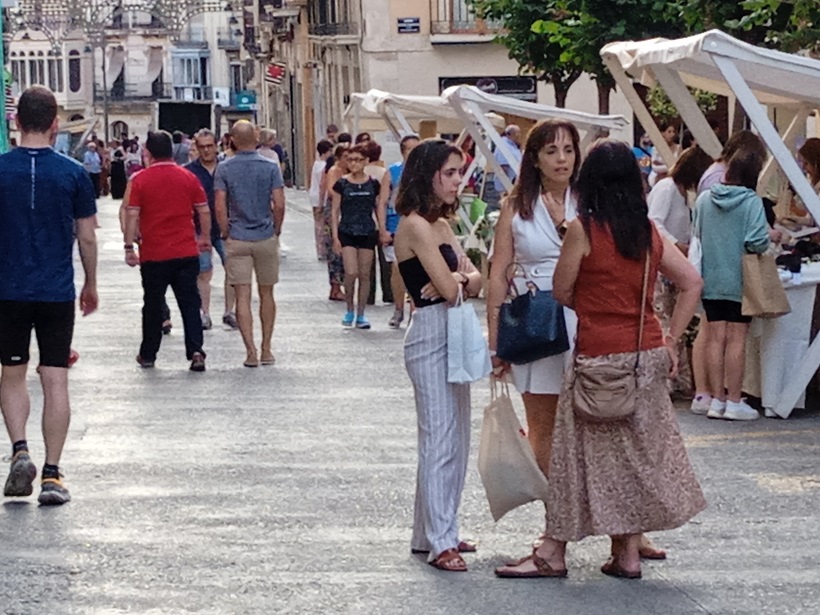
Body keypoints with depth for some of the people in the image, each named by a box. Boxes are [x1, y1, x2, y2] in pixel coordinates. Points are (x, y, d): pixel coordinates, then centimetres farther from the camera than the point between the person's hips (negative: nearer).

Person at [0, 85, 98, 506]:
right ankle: (52, 475, 2)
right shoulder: (73, 173, -4)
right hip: (57, 293, 0)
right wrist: (91, 285, 15)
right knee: (55, 380, 3)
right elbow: (87, 238, 1)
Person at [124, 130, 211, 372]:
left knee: (153, 305, 11)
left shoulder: (140, 179, -5)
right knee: (190, 302, 5)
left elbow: (132, 215, -8)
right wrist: (205, 238, 19)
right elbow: (204, 211, 5)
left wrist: (129, 247, -3)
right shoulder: (188, 177, 2)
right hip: (187, 253, 1)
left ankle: (148, 355, 19)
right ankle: (195, 351, -8)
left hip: (154, 255, -1)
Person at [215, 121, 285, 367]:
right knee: (266, 294, 13)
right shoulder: (270, 167, -3)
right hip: (266, 238, 1)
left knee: (242, 296, -1)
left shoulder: (224, 169, -4)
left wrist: (226, 234, 5)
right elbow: (279, 205, -8)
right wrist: (276, 231, 6)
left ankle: (251, 351, -9)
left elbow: (220, 208, -8)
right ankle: (266, 349, 15)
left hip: (237, 239, -1)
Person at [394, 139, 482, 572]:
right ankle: (439, 542, -5)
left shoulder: (440, 224, 16)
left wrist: (458, 279, -11)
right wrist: (460, 279, 3)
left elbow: (474, 280, 9)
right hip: (430, 336, -9)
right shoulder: (416, 225, -13)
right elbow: (449, 287, -18)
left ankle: (434, 531, 19)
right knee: (439, 439, -8)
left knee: (457, 438, 11)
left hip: (453, 334, 9)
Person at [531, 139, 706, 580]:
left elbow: (561, 292, -4)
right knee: (639, 452, 12)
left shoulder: (583, 229, -11)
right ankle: (627, 554, 16)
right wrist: (671, 341, 6)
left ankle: (555, 551, 9)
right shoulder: (649, 232, 4)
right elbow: (692, 283, 4)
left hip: (600, 356, -5)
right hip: (648, 355, 5)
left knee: (590, 452, 2)